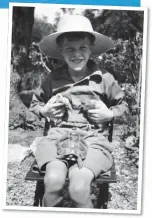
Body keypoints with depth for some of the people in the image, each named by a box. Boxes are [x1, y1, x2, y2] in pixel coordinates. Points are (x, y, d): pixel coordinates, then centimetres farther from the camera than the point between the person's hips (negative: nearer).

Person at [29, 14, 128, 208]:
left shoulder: (104, 79, 5)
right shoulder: (53, 79, 9)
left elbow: (122, 105, 20)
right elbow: (35, 102, 25)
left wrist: (110, 114, -1)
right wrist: (44, 111, 4)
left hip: (92, 138, -1)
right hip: (57, 136, 1)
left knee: (78, 188, -29)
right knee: (53, 182, -30)